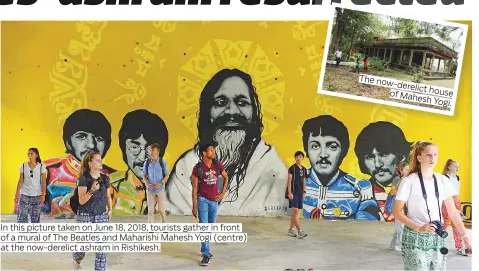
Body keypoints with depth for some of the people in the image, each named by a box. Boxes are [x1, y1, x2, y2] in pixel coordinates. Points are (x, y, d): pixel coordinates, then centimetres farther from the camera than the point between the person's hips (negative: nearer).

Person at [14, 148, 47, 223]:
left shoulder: (41, 167, -3)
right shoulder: (23, 166, 1)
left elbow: (44, 182, -3)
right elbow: (20, 181, 4)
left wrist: (43, 195, -10)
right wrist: (17, 194, 1)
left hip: (37, 195, -1)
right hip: (24, 195, 1)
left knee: (35, 217, 5)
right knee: (21, 217, -6)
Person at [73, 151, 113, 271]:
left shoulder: (105, 178, 2)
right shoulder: (84, 179, -11)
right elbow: (81, 201, -15)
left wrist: (110, 209, 3)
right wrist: (92, 191, -29)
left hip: (101, 216, 3)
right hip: (85, 216, -3)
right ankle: (77, 260, 42)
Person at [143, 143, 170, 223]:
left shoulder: (162, 162, -5)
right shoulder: (146, 163, 0)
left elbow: (167, 175, 1)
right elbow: (144, 176, 7)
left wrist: (160, 183, -15)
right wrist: (146, 184, -12)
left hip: (160, 189, -2)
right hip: (150, 190, 2)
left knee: (161, 209, 2)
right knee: (150, 210, 4)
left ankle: (164, 223, 25)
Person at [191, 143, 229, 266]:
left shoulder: (218, 165, -2)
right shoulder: (198, 168, -12)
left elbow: (226, 177, 15)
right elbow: (194, 188, -9)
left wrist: (222, 193, 5)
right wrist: (194, 206, -11)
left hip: (214, 200, 4)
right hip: (203, 200, -4)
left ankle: (204, 249, 33)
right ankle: (206, 255, -4)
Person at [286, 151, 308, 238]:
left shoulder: (304, 169, 13)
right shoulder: (292, 168, -7)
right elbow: (289, 181, -10)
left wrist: (304, 192, 12)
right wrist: (289, 193, -15)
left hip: (300, 193, 7)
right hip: (293, 193, -7)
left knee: (295, 212, 10)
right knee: (295, 211, -9)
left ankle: (291, 229, 17)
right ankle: (299, 231, -11)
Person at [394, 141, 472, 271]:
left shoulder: (443, 181, 2)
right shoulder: (409, 181, -11)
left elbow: (453, 212, 5)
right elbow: (397, 212, -9)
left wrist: (466, 239, -2)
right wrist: (419, 228, -21)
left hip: (437, 238, 4)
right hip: (415, 239, -4)